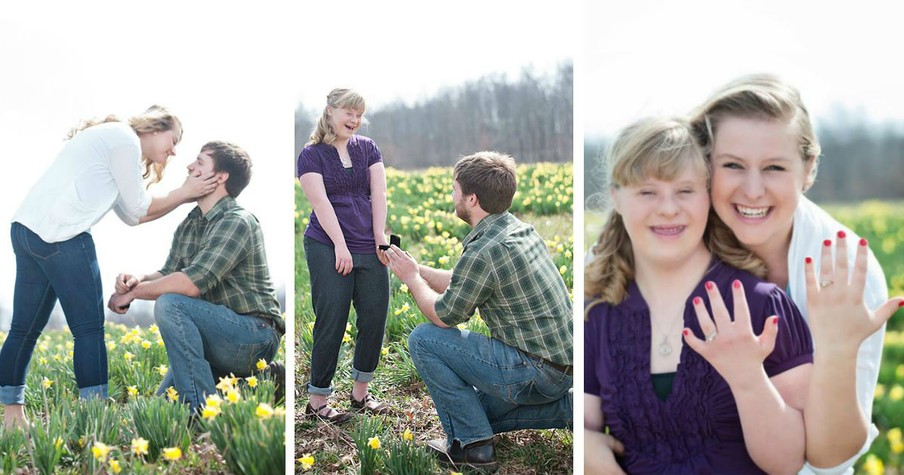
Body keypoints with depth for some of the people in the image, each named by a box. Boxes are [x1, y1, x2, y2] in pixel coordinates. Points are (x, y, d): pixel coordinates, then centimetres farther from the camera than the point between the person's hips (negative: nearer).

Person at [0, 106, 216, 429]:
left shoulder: (108, 137, 27)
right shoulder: (125, 138, -2)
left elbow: (131, 216, 24)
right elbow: (138, 209, 1)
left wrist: (184, 197, 23)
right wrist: (184, 193, 12)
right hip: (59, 236, -10)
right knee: (89, 329, -4)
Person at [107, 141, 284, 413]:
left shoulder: (237, 221, -17)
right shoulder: (189, 224, 13)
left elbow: (191, 283, -25)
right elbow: (167, 275, 9)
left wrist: (133, 293, -14)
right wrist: (138, 279, -13)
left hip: (255, 336, -9)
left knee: (169, 305, -28)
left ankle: (201, 411, -25)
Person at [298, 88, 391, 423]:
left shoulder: (367, 148, 13)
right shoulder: (312, 155, 1)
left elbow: (378, 194, 5)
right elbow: (320, 201, -8)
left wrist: (380, 238, -5)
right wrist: (341, 245, -15)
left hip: (370, 248, 5)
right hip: (328, 248, -4)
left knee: (375, 318, 4)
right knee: (331, 322, -4)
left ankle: (360, 392, 20)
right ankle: (317, 400, 8)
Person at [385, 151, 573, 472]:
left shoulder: (482, 252, -22)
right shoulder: (521, 229, 8)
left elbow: (443, 316, -8)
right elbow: (464, 284, 20)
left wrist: (412, 279, 7)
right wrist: (416, 269, 19)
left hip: (534, 371, -10)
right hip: (563, 366, 10)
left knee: (423, 339, -6)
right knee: (479, 410, 29)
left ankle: (472, 446, -2)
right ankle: (570, 408, 14)